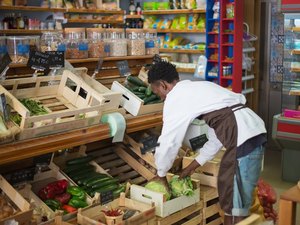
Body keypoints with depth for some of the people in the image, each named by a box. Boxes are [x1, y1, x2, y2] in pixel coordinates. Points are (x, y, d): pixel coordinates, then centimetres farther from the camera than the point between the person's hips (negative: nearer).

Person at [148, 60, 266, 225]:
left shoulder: (175, 98, -1)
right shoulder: (197, 89, 24)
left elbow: (168, 142, 2)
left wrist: (161, 174, 18)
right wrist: (192, 166, 30)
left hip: (243, 136, -9)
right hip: (252, 131, 9)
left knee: (237, 200, 1)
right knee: (228, 189, 19)